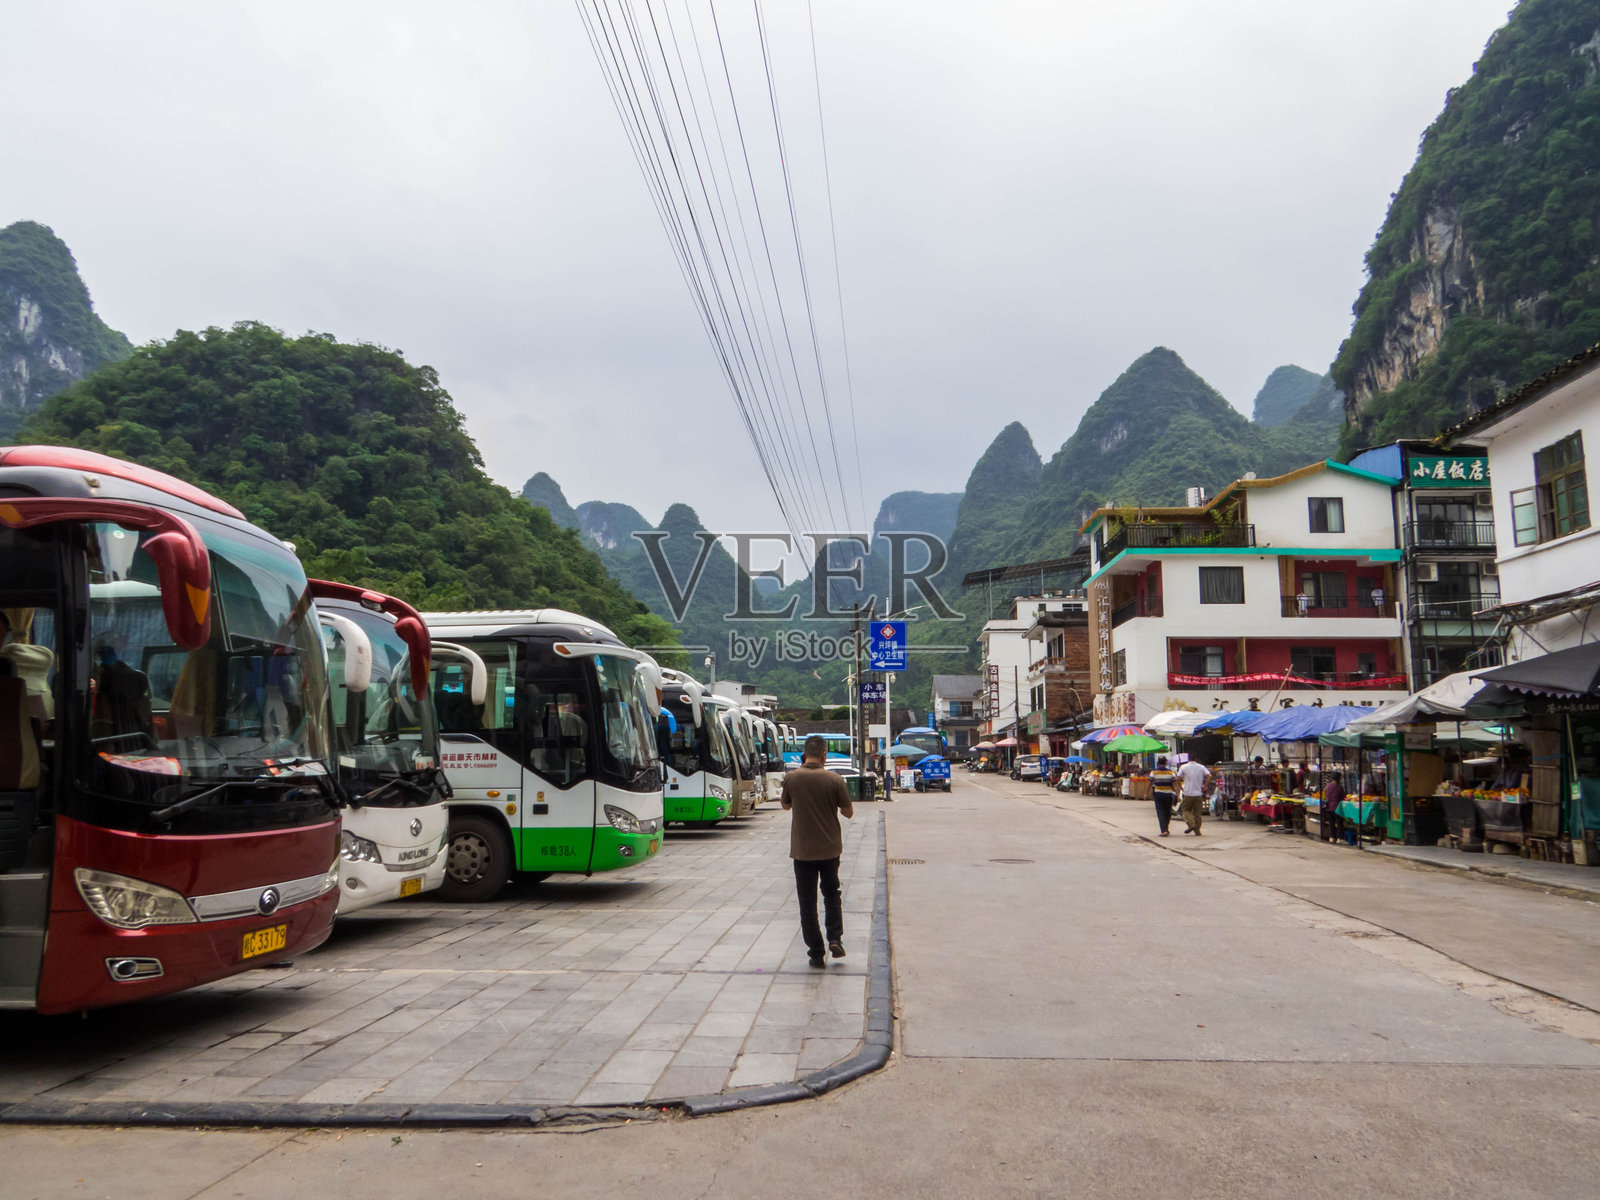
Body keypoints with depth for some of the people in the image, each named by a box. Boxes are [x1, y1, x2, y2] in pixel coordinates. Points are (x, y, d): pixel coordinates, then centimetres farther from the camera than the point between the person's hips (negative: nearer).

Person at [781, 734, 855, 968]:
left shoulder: (791, 778, -9)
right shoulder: (834, 780, -10)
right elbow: (849, 812, -1)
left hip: (802, 850, -1)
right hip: (830, 849, 1)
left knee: (807, 902, 8)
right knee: (832, 895, 21)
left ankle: (816, 953, 9)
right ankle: (835, 938, 8)